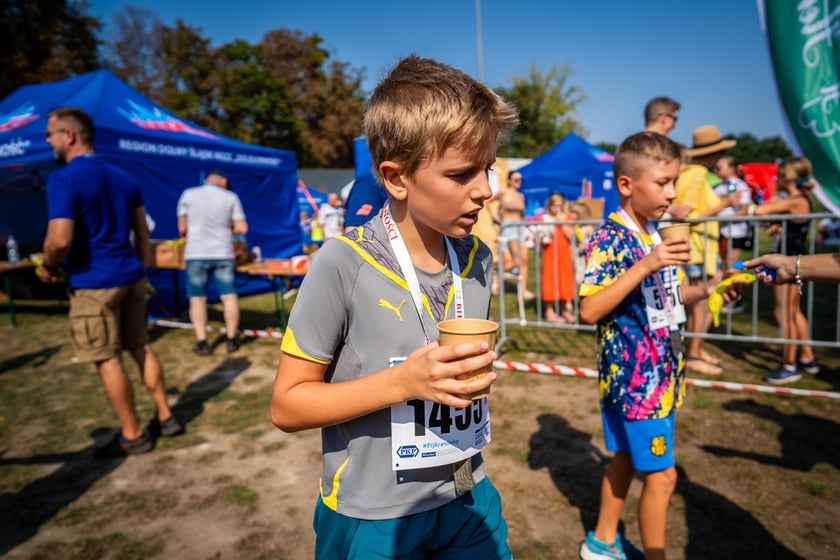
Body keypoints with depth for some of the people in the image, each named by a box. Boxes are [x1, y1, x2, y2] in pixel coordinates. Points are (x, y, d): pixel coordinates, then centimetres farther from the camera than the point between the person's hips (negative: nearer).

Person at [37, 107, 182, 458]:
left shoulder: (63, 179, -13)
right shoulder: (122, 178, 12)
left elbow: (60, 239, -22)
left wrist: (48, 266, -3)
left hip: (94, 282, -7)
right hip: (130, 275, 8)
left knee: (107, 360, 3)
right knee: (140, 347, 16)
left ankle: (132, 436, 13)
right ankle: (165, 417, 23)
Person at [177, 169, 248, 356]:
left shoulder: (188, 194, 2)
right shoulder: (231, 197, 1)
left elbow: (182, 228, 5)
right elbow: (242, 228, -2)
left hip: (196, 254, 0)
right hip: (223, 254, 0)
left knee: (197, 298, 7)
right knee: (229, 296, 7)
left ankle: (201, 342, 5)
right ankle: (231, 339, 13)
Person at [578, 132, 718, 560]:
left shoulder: (655, 234, 8)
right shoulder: (610, 239, -18)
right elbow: (589, 310, -26)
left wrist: (704, 290, 2)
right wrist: (645, 265, -30)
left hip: (659, 373, 9)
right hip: (634, 376, -9)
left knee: (627, 458, 20)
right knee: (661, 474, 3)